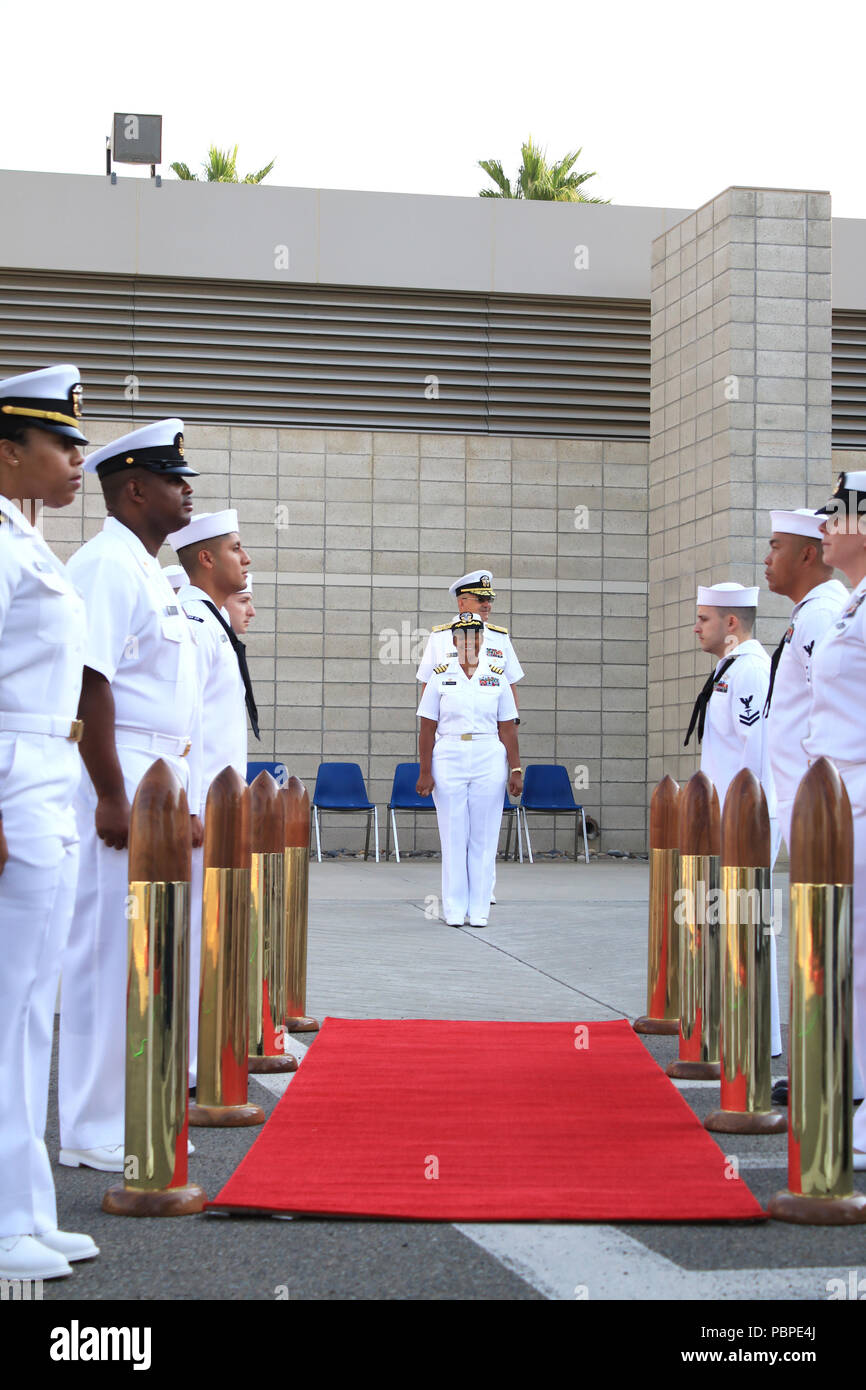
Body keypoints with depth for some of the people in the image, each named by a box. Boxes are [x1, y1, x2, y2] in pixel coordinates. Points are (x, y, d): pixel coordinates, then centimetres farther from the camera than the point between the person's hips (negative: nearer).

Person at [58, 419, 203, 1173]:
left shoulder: (147, 572, 19)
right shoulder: (106, 567, -13)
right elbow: (89, 685, -21)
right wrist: (111, 796, -24)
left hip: (159, 783, 10)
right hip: (122, 782, -10)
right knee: (111, 952, -6)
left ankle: (133, 1117, 23)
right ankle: (94, 1132, 2)